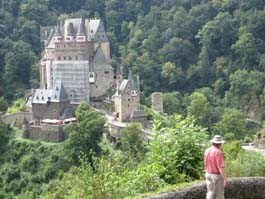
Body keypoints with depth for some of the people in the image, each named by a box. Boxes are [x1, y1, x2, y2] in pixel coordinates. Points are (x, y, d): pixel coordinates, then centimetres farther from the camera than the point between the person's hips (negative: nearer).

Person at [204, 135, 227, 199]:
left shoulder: (207, 151, 3)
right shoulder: (218, 152, -20)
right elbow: (220, 167, -24)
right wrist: (225, 179, -20)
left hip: (208, 175, 7)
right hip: (217, 176, -7)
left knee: (210, 193, 11)